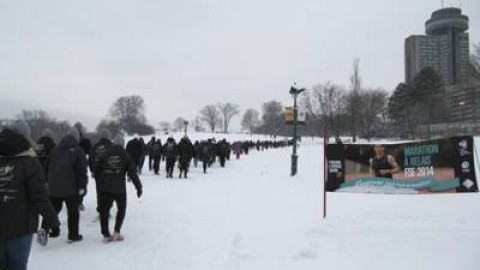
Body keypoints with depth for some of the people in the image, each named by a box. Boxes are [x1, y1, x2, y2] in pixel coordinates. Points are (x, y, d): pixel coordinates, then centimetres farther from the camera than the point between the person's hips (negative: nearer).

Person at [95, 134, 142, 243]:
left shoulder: (105, 154, 5)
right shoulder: (126, 155, 0)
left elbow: (98, 170, 6)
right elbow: (132, 173, -4)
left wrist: (99, 183, 13)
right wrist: (138, 187, 0)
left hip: (104, 188, 2)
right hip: (119, 188, -1)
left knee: (104, 210, 11)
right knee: (121, 209, 17)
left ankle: (106, 235, 9)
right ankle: (116, 232, 9)